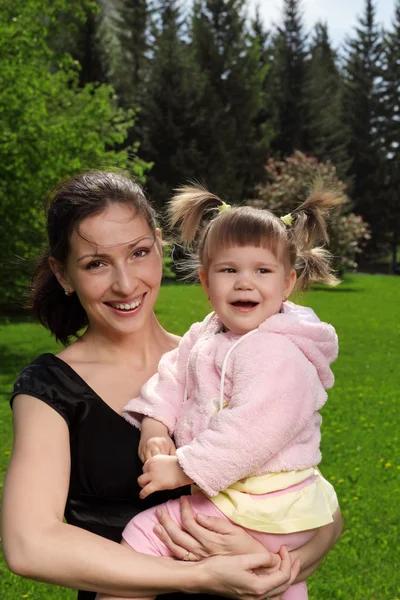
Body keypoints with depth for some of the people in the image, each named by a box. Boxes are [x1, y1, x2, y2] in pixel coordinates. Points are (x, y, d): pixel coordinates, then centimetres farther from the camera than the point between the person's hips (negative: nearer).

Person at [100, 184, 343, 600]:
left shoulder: (279, 354, -24)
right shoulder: (205, 336, 5)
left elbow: (252, 430, -31)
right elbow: (173, 372, 4)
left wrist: (182, 469, -27)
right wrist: (154, 424, -14)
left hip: (262, 510, -9)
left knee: (143, 535, -13)